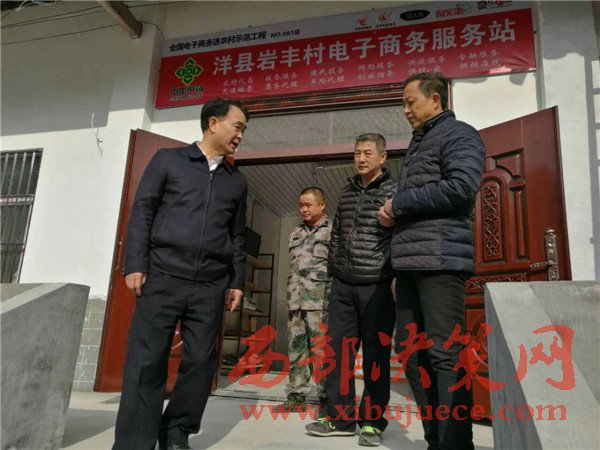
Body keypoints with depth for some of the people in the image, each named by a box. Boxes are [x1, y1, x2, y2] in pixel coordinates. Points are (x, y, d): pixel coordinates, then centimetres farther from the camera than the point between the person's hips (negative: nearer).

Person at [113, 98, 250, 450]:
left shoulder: (237, 181, 18)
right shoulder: (168, 160, 8)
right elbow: (142, 213, 3)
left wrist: (237, 281, 9)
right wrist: (135, 265, -6)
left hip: (211, 285, 3)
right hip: (162, 276, -3)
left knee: (200, 361, 4)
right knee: (146, 362, -1)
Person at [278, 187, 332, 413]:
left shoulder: (333, 230, 2)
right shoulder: (296, 233, 21)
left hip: (320, 301, -6)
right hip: (295, 300, 6)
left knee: (321, 350, -5)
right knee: (296, 348, 6)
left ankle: (326, 398, 4)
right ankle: (296, 396, 13)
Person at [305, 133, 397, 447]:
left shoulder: (394, 190, -1)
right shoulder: (347, 191, 15)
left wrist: (396, 279, -11)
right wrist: (334, 271, 15)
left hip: (377, 286, -5)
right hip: (342, 286, 5)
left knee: (375, 356, 4)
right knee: (339, 353, 7)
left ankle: (372, 422, 17)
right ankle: (340, 418, 19)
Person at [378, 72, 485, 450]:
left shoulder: (458, 134, 2)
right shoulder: (418, 144, 27)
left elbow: (462, 186, -16)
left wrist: (399, 203, -8)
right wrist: (394, 213, 7)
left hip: (441, 258, -9)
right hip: (411, 262, 9)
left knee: (445, 355, -8)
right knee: (411, 352, 8)